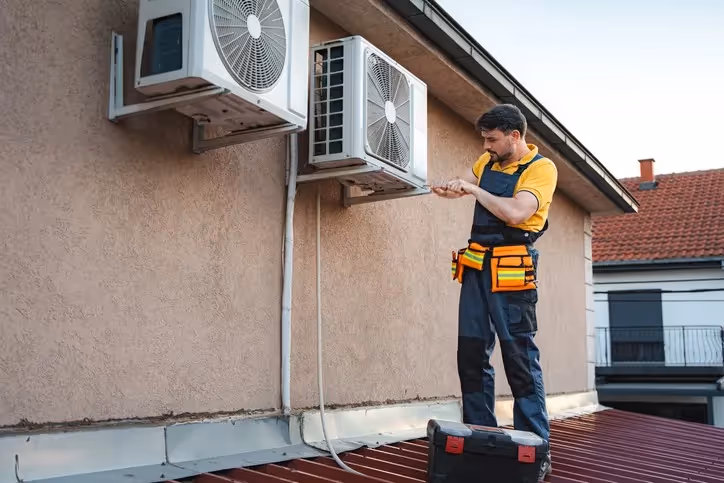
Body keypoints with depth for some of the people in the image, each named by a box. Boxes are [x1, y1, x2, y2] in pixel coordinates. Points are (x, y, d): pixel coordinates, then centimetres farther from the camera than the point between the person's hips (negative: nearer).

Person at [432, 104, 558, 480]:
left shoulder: (541, 168, -9)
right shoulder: (488, 162, 12)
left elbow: (516, 213, -22)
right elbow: (462, 186, 18)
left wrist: (474, 189, -13)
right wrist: (449, 188, -5)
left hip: (510, 274, -7)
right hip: (476, 268, 7)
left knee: (520, 360, -5)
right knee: (471, 357, 8)